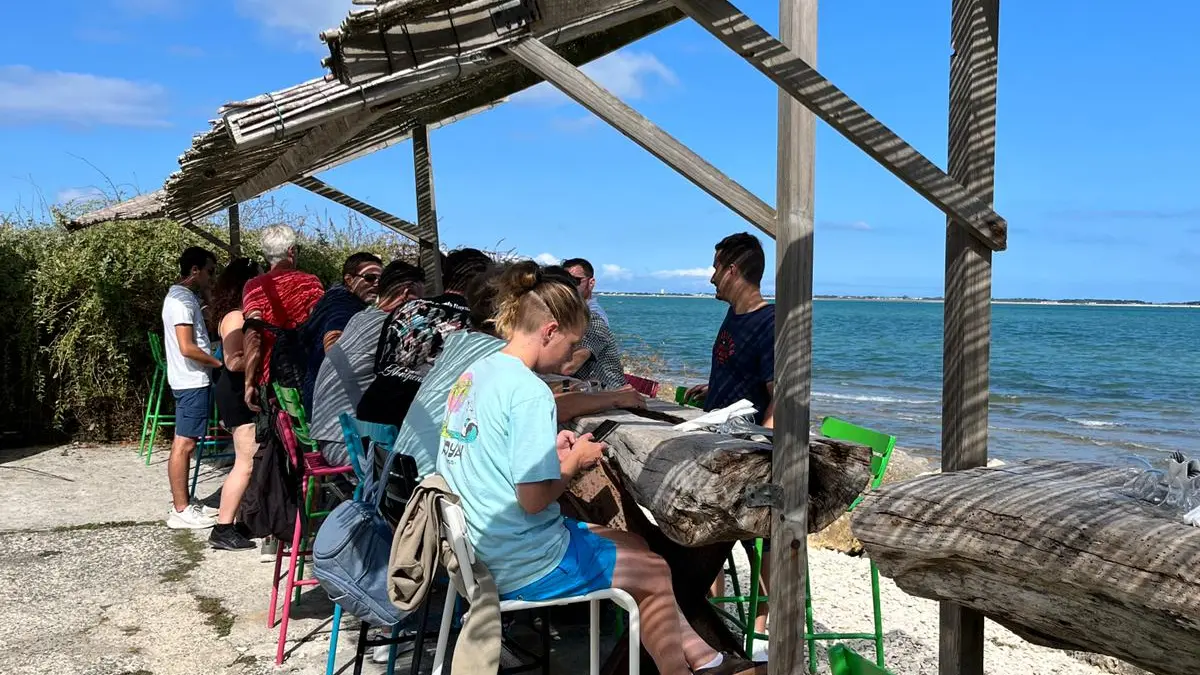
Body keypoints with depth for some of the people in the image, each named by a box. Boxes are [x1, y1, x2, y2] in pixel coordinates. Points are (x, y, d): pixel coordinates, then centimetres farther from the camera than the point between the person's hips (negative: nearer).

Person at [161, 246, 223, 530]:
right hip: (192, 382, -10)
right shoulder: (182, 301, -16)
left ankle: (182, 502, 19)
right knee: (184, 444, -7)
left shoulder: (182, 297, 16)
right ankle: (181, 511, -3)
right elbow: (187, 348, -21)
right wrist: (220, 362, -12)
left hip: (191, 381, 10)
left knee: (184, 443, 13)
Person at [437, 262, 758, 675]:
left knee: (634, 545, 23)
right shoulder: (529, 392, -24)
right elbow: (534, 499, -25)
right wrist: (574, 460, -8)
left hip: (485, 552, 9)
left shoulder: (475, 373, 4)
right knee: (656, 573, 12)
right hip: (527, 568, -9)